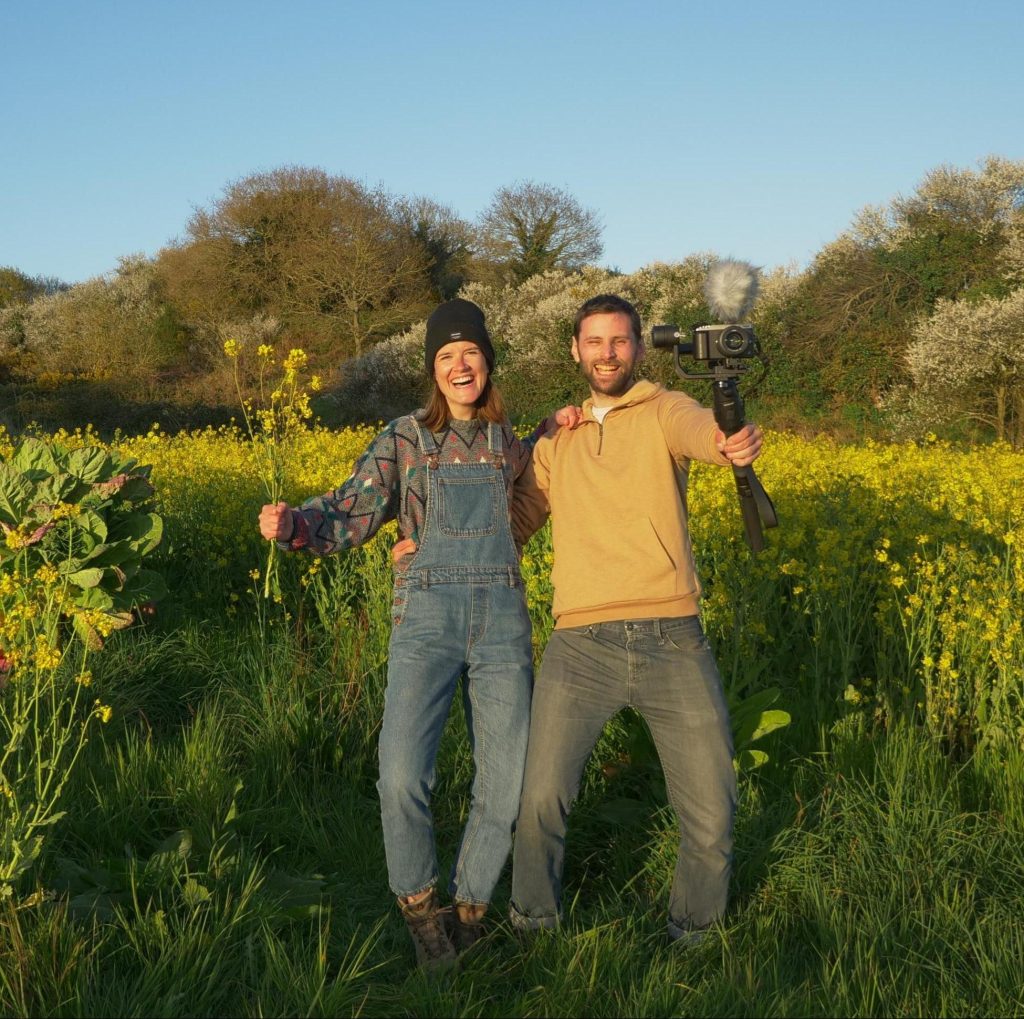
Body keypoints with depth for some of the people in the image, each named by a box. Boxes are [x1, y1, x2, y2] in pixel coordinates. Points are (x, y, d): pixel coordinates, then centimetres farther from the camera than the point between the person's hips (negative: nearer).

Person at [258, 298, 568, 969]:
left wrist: (557, 431, 11)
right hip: (427, 618, -2)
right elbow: (353, 514, 0)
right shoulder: (404, 437, 7)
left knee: (508, 784, 0)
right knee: (402, 776, -17)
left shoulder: (510, 440, 14)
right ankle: (419, 908, 9)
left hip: (503, 619, 3)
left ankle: (470, 909, 24)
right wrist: (293, 524, -21)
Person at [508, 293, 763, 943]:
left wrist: (731, 443, -40)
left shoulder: (663, 412, 7)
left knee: (712, 812, 0)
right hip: (581, 643, 2)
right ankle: (534, 924, 22)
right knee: (542, 799, -7)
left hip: (673, 641, -1)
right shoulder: (556, 439, 18)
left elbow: (699, 429, -16)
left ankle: (696, 936, 28)